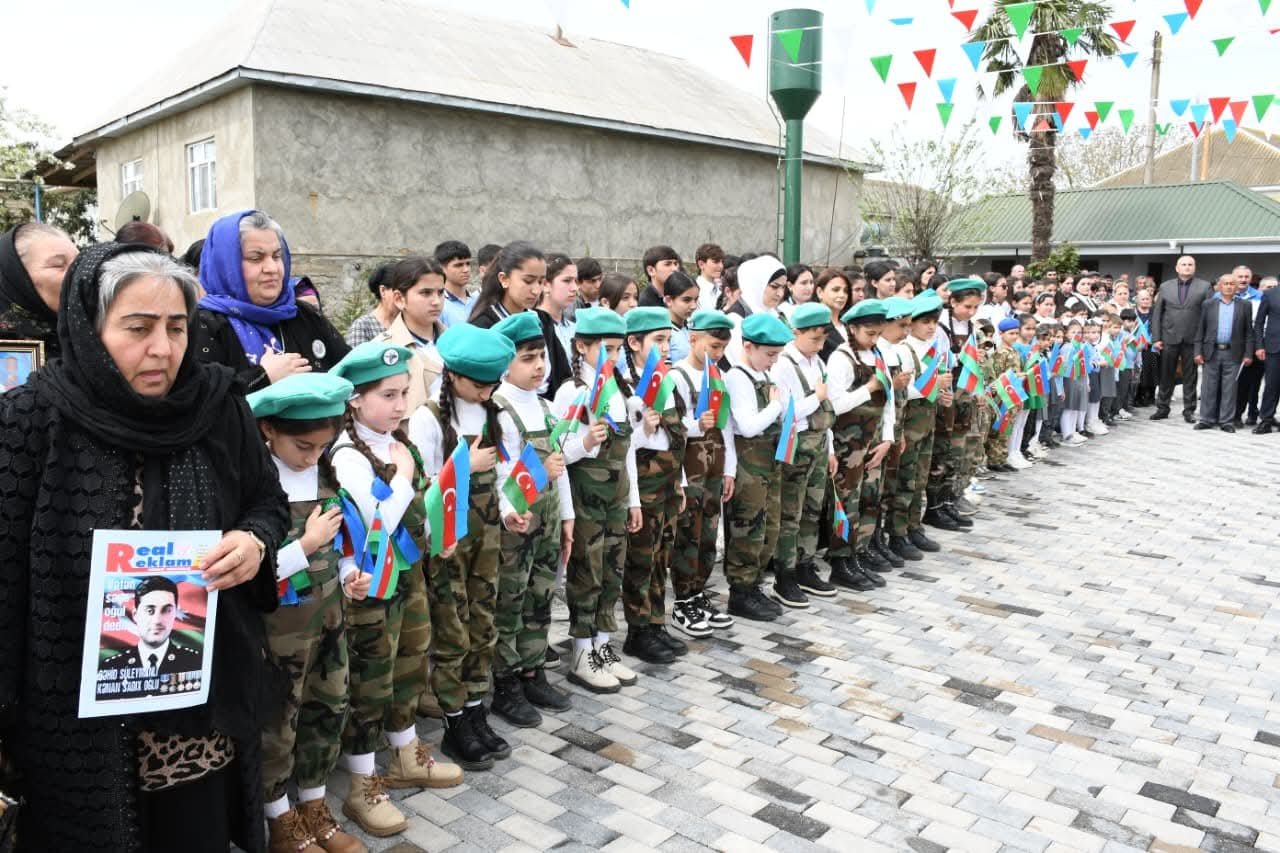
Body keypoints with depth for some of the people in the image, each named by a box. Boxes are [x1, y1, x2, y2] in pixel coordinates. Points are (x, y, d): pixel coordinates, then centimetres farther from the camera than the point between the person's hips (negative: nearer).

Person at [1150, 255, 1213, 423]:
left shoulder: (1204, 286, 3)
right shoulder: (1165, 287, 7)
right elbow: (1157, 313, 6)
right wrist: (1156, 338, -1)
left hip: (1192, 339, -1)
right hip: (1169, 338, 1)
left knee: (1190, 376, 5)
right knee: (1166, 375, 7)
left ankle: (1189, 410, 13)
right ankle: (1162, 408, 16)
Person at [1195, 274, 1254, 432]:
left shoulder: (1244, 305, 6)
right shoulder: (1208, 304, 7)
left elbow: (1249, 332, 4)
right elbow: (1201, 330, 6)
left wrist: (1248, 354, -2)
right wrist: (1198, 352, -1)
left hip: (1233, 354, 0)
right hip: (1211, 353, 1)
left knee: (1229, 389, 2)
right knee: (1209, 387, 3)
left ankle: (1226, 421, 8)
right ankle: (1207, 419, 10)